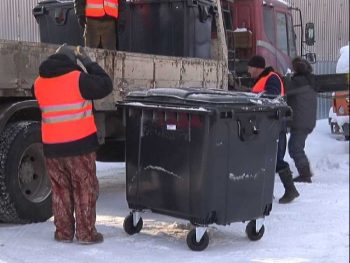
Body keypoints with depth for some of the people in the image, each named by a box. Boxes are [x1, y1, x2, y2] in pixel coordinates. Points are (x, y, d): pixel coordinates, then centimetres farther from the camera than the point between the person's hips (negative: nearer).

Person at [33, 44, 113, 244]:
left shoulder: (39, 83, 5)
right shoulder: (78, 79, -11)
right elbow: (105, 85, -5)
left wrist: (56, 58, 23)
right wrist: (88, 62, 3)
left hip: (52, 147, 5)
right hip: (80, 145, -4)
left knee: (60, 190, 16)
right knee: (85, 189, 6)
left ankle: (63, 232, 19)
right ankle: (86, 233, 8)